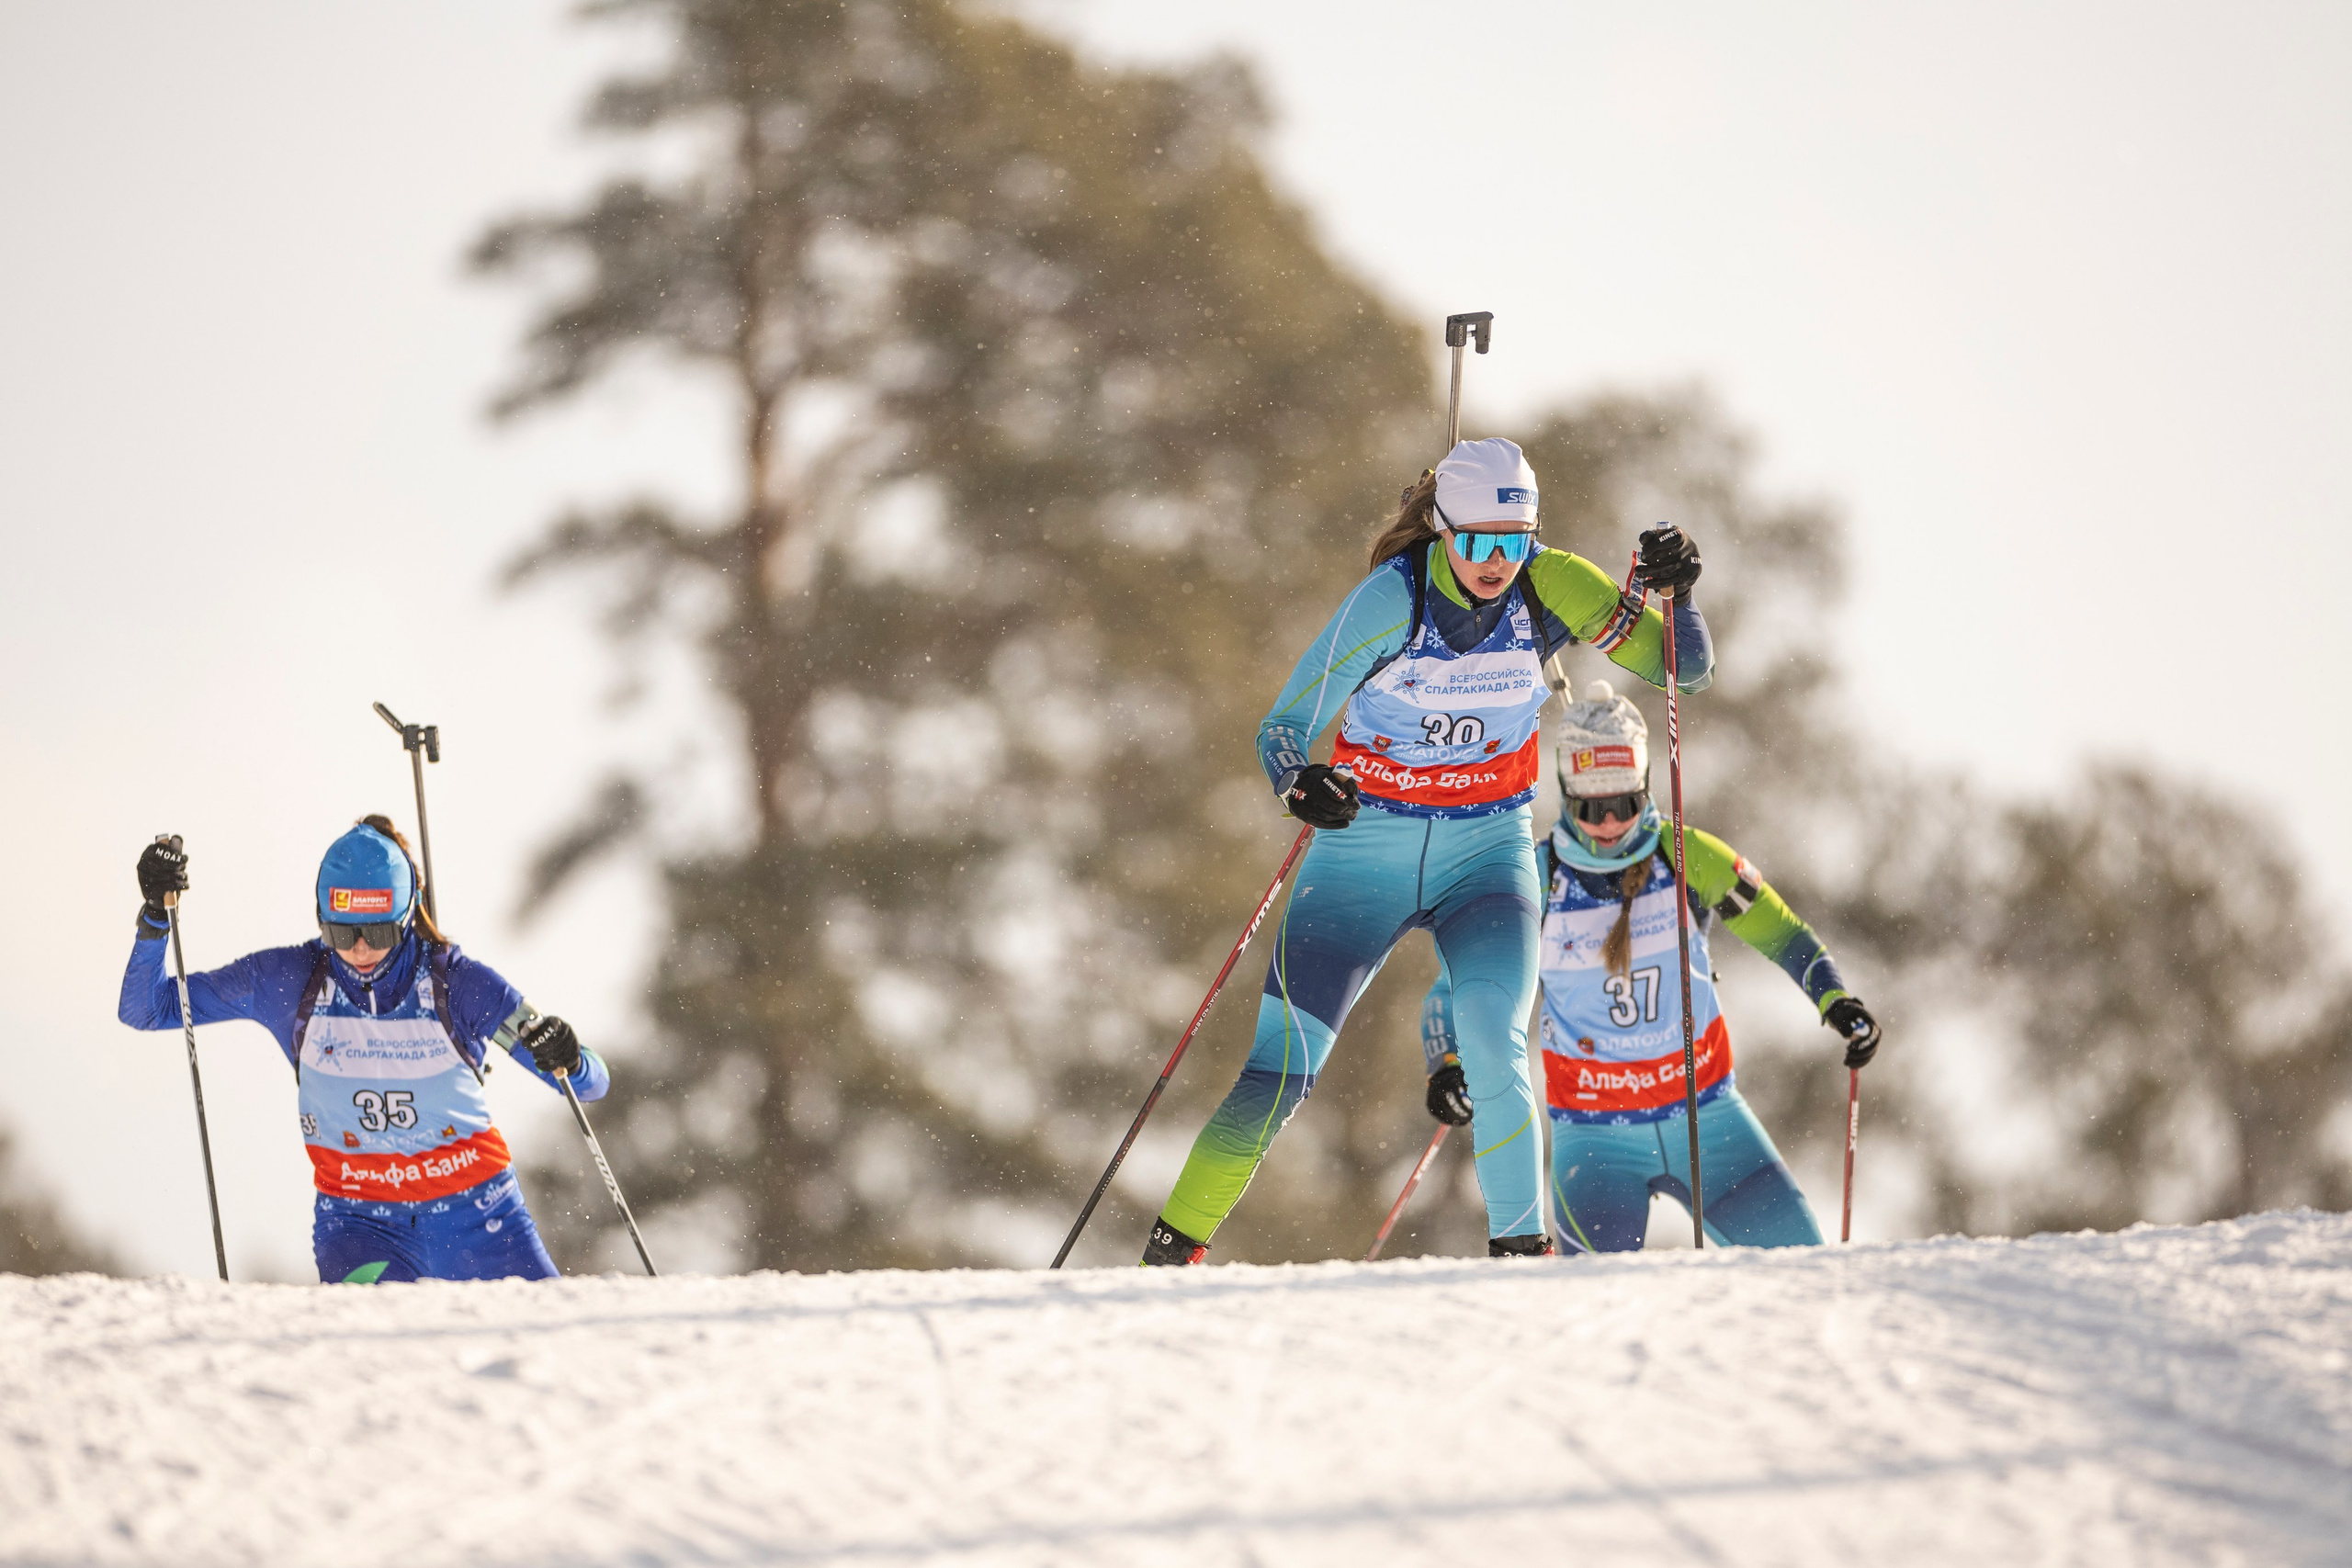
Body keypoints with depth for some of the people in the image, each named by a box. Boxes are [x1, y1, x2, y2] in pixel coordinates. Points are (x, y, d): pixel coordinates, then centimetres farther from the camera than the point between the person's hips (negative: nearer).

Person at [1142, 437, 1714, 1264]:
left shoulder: (1552, 588, -11)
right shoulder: (1392, 599, -19)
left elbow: (1689, 670, -7)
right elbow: (1284, 728, -17)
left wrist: (1674, 593, -27)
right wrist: (1300, 786, -40)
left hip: (1487, 853, 1)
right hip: (1364, 850, -1)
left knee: (1494, 1049, -24)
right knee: (1280, 1069, -7)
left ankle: (1522, 1249, -13)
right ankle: (1173, 1246, 8)